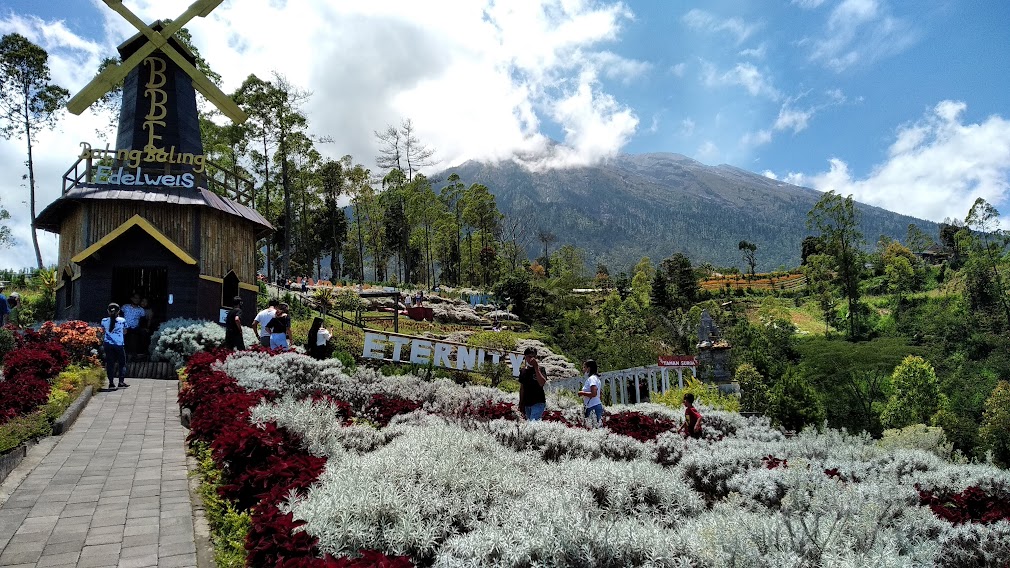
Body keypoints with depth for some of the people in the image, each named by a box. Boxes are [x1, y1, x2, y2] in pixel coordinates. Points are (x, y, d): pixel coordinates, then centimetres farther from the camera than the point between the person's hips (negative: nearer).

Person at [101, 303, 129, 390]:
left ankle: (111, 383, 3)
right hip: (119, 344, -1)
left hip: (108, 344, 1)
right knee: (122, 363, 11)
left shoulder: (104, 321, -3)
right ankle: (121, 382, 9)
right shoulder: (122, 320, -6)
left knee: (110, 363, 5)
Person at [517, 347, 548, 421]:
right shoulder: (523, 371, 9)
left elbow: (542, 383, -23)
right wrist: (521, 404, 16)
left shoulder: (540, 369, -5)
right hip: (527, 404, 6)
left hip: (538, 403, -6)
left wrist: (536, 367, -23)